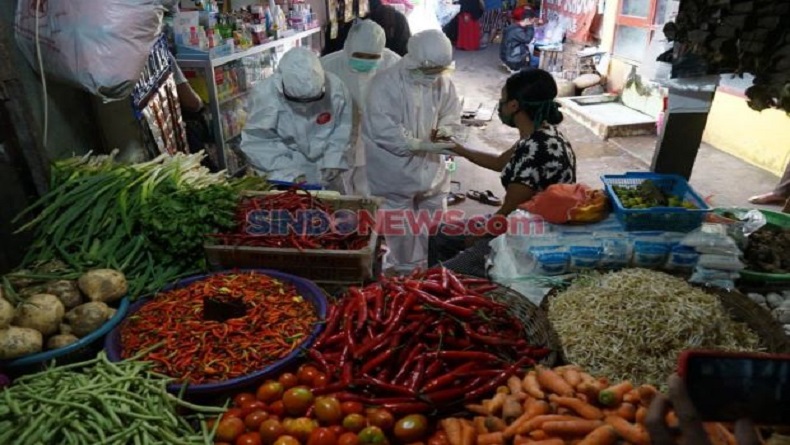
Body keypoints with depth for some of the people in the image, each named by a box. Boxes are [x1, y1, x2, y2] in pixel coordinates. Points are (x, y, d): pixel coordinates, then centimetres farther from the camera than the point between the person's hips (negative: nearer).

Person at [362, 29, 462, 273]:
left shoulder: (443, 83, -3)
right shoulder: (386, 83, -18)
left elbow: (452, 116, 9)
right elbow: (383, 130, -24)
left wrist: (443, 130, -15)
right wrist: (421, 145, -28)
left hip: (431, 169, 5)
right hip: (397, 172, -5)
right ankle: (405, 270, 30)